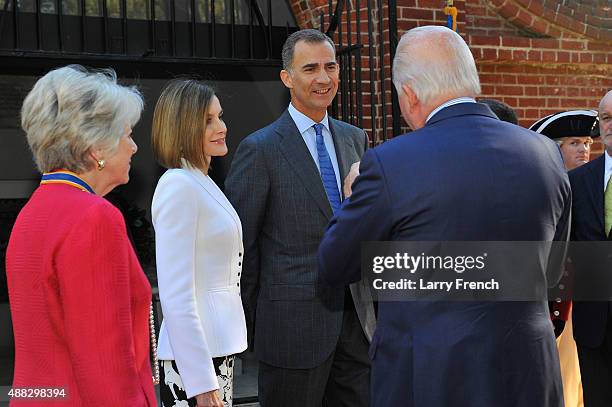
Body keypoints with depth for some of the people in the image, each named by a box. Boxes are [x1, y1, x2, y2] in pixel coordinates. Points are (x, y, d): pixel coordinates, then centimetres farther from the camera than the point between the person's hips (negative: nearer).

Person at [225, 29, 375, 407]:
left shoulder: (355, 139, 10)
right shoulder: (260, 149, -8)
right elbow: (238, 244, -6)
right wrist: (256, 324, -3)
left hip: (356, 315, 5)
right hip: (294, 322, -5)